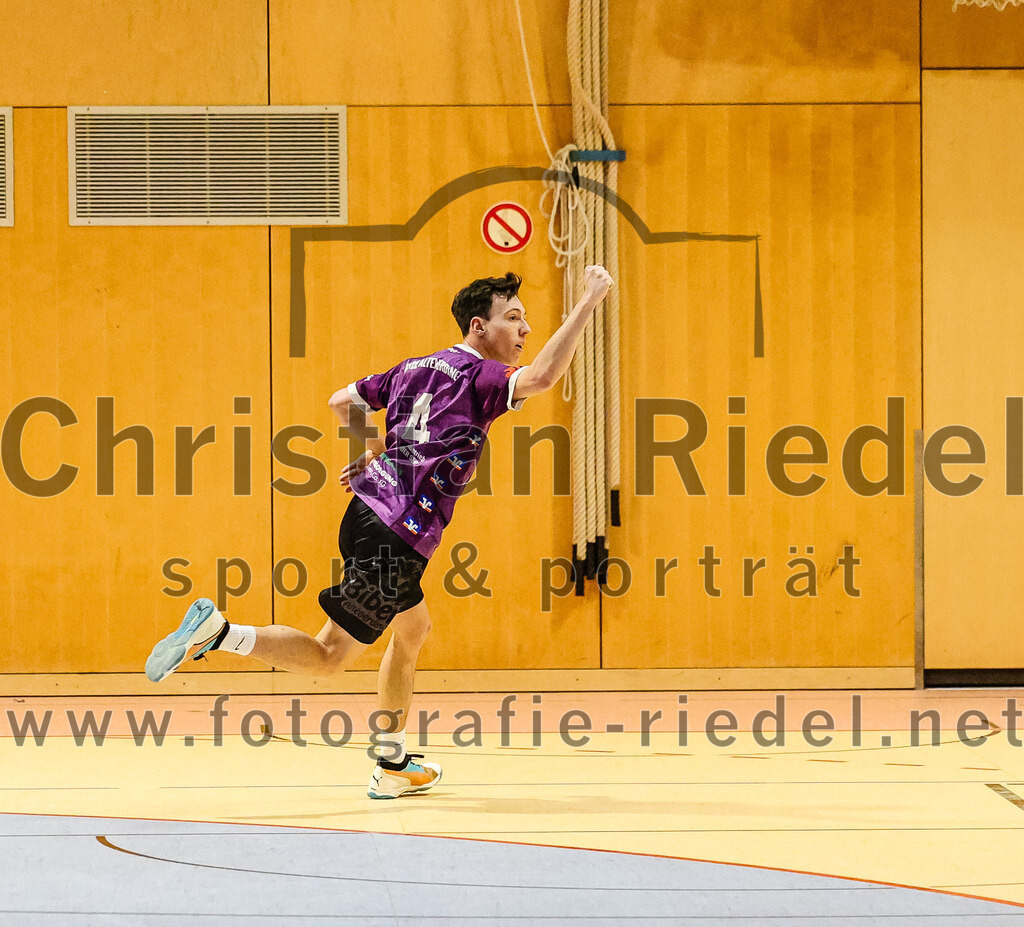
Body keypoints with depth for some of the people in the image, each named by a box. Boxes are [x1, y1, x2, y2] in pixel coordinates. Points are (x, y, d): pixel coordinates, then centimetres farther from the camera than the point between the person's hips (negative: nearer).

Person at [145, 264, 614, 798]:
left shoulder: (415, 368, 16)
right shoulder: (478, 375, -8)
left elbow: (343, 401, 24)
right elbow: (542, 377, -27)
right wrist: (588, 302, -23)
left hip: (368, 513, 9)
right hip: (396, 537, -9)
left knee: (413, 629, 25)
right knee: (329, 658, -3)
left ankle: (393, 765, 30)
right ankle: (216, 631, -13)